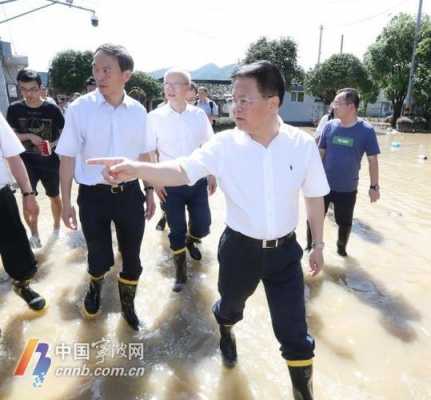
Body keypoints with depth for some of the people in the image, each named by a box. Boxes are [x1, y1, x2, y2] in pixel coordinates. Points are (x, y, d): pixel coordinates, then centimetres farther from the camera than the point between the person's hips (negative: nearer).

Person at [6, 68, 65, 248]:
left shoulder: (52, 109, -8)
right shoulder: (14, 109, -4)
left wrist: (54, 144, -20)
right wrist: (29, 136, -17)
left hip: (50, 162, 0)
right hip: (26, 162, 1)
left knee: (55, 197, 13)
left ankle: (57, 229, 33)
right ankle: (34, 234, 19)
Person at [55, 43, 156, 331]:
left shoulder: (138, 111, -1)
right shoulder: (79, 108, -9)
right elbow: (68, 158, -4)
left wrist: (150, 192, 10)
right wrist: (66, 202, -4)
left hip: (129, 193, 2)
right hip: (93, 195, -2)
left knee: (132, 257, 13)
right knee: (100, 258, 11)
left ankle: (128, 304, 41)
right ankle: (95, 287, 49)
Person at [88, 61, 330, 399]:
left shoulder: (303, 144, -10)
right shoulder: (224, 145, -13)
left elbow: (315, 197, 0)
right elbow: (182, 171, -22)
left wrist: (318, 244, 6)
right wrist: (135, 168, -39)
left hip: (285, 250, 0)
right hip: (240, 248, 1)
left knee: (294, 333, 7)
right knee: (230, 306, 27)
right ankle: (226, 333, 66)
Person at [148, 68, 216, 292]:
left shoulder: (199, 115, -2)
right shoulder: (155, 117, -7)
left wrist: (212, 175, 7)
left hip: (197, 181, 2)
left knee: (203, 226, 9)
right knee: (177, 230, 6)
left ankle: (191, 241, 47)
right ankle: (180, 271, 30)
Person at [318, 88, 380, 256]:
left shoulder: (366, 130, -11)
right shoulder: (329, 126, -5)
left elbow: (373, 160, -5)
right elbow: (320, 152, 4)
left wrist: (374, 186, -3)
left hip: (348, 189, -1)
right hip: (323, 184, 1)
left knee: (345, 222, 15)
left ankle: (341, 247, 42)